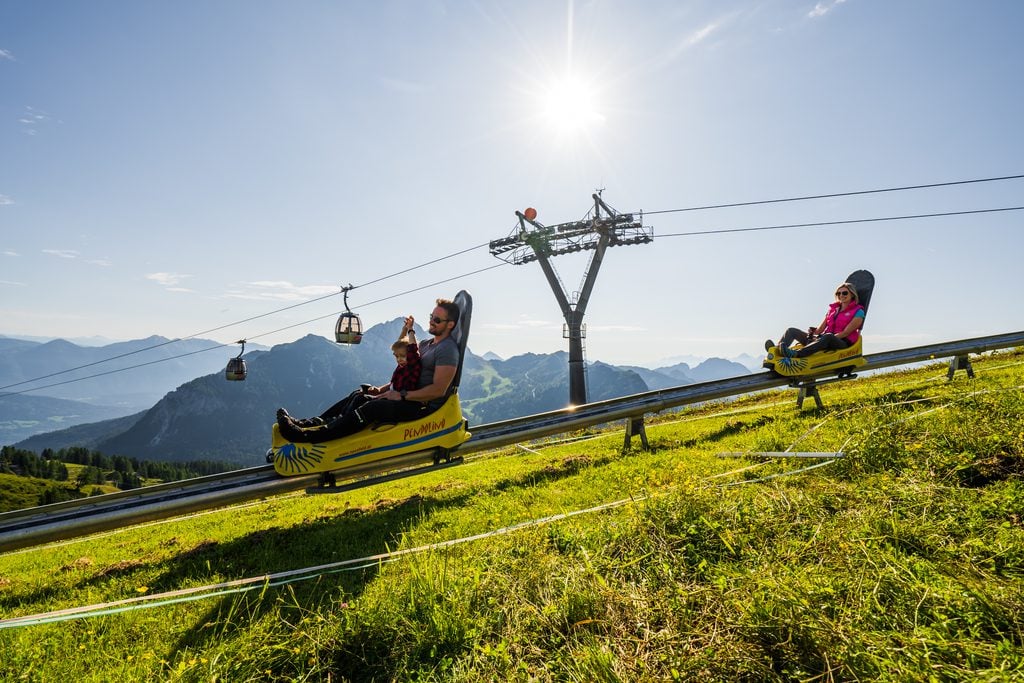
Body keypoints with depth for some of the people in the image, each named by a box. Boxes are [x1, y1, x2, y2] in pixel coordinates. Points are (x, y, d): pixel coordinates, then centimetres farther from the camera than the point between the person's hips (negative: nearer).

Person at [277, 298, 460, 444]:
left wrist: (402, 395, -20)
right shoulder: (425, 344, 19)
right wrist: (383, 389, 7)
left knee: (371, 408, -26)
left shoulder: (448, 349, -12)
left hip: (426, 406, -10)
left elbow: (439, 390, -21)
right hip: (410, 398, 10)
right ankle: (308, 424, -5)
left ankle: (308, 436, -31)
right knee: (358, 397, 0)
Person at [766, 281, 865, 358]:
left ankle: (795, 354, -61)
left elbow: (845, 333, -8)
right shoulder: (833, 309, 21)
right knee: (792, 331, -9)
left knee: (828, 337, -43)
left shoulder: (858, 312, 3)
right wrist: (812, 333, -9)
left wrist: (828, 338, -20)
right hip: (824, 340, 6)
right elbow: (820, 329, 14)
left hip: (843, 343, -6)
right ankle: (776, 351, -41)